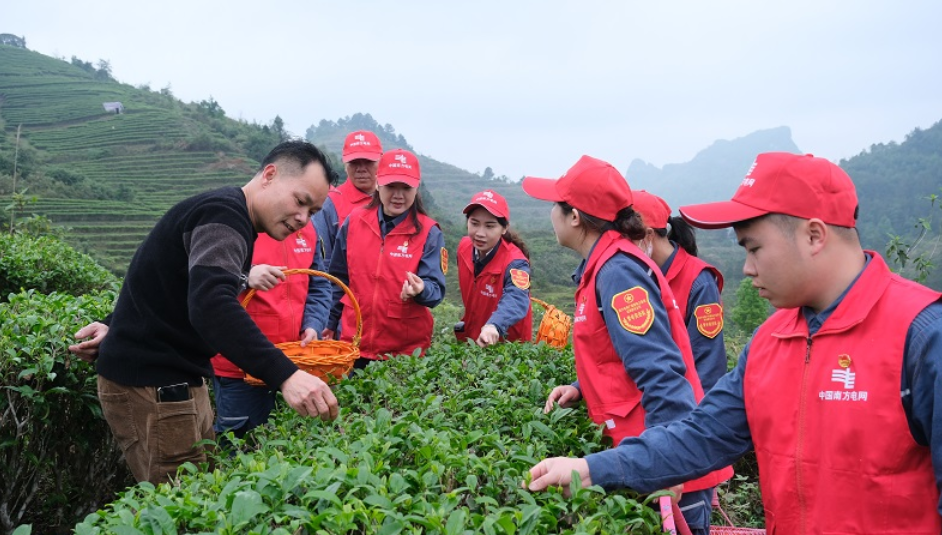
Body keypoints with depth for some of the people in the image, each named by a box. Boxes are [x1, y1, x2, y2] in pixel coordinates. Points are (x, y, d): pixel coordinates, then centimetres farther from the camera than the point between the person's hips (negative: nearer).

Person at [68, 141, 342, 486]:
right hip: (152, 388, -10)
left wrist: (117, 327, 12)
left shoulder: (229, 219, 13)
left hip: (179, 383, 10)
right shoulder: (224, 216, -20)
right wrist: (285, 375, -45)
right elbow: (211, 305, -37)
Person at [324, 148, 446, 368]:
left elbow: (436, 289, -12)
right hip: (355, 343, 2)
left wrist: (421, 290, -33)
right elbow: (339, 280, 11)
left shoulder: (429, 232, -7)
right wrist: (330, 323, 13)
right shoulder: (354, 222, 1)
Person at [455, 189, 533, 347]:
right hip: (469, 338, 5)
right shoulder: (464, 247, -7)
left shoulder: (515, 262, -26)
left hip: (508, 343, -5)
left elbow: (515, 299, -45)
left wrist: (493, 326, -62)